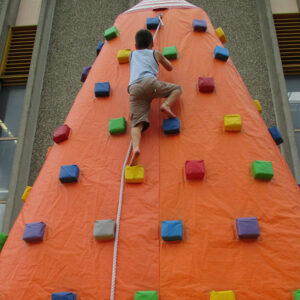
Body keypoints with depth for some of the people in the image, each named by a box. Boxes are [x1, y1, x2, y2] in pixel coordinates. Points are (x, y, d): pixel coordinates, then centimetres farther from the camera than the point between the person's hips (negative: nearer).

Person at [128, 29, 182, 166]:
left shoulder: (132, 55, 34)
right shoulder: (156, 53, 28)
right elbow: (170, 68, 41)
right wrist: (162, 58, 59)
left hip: (133, 89, 2)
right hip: (149, 82, -2)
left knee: (137, 123, -12)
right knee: (177, 88, 19)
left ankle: (135, 148, -39)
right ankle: (166, 104, -10)